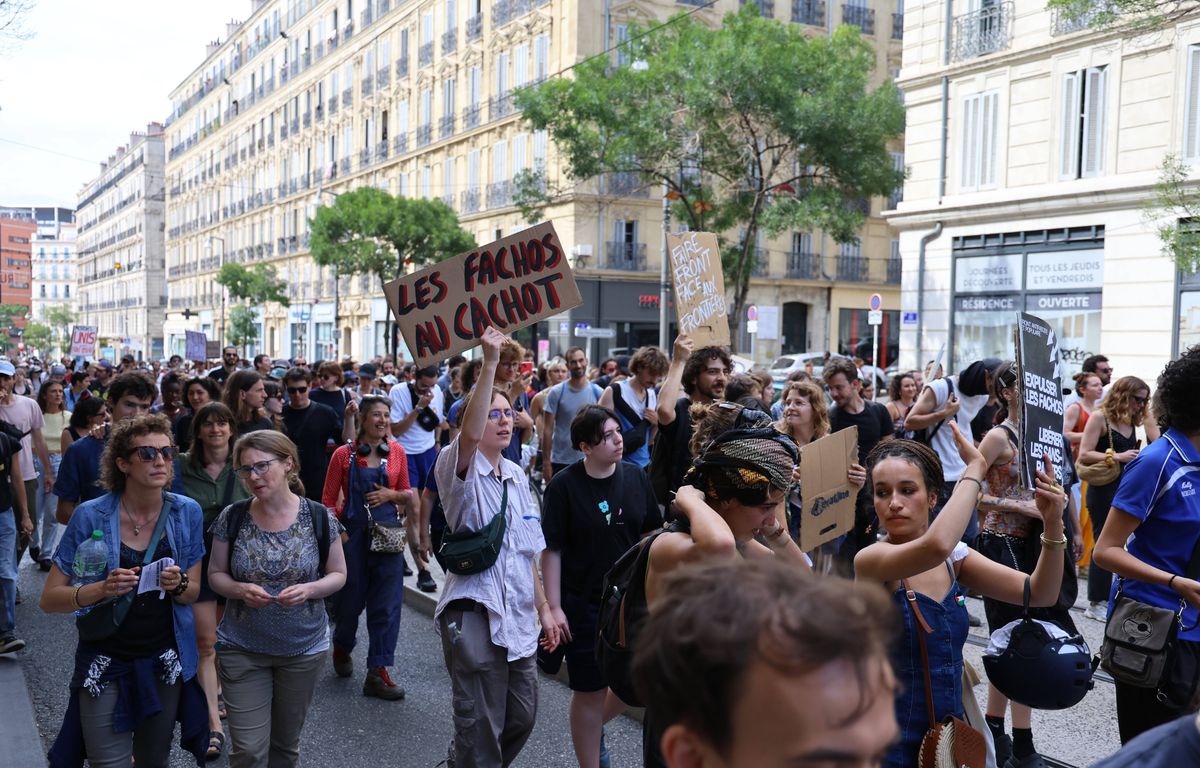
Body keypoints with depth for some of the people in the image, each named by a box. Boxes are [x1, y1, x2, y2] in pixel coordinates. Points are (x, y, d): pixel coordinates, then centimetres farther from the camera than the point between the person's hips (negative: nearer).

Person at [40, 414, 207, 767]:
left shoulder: (187, 513, -7)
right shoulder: (91, 516, -13)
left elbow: (193, 593, 2)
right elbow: (49, 599, -10)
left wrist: (177, 585, -21)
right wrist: (102, 589, -27)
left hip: (165, 663, 3)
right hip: (106, 663, -2)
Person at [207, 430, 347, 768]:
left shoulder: (319, 518, -9)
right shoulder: (232, 519, -7)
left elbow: (338, 575, -1)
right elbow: (215, 574, 2)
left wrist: (308, 590, -21)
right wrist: (240, 590, -19)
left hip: (304, 649, 0)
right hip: (241, 648, 0)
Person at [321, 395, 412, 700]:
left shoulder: (396, 451, 3)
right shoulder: (344, 454, -4)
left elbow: (406, 493, 12)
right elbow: (328, 500, 0)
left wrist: (391, 495, -8)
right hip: (354, 533, -2)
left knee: (387, 603, 0)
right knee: (351, 599, 12)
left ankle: (377, 673, 8)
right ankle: (342, 647, 43)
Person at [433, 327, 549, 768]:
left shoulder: (517, 477, 12)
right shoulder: (459, 469, -8)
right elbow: (470, 434, -31)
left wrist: (542, 607, 17)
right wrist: (490, 362, -36)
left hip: (518, 618, 7)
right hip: (474, 616, -7)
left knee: (522, 718, 18)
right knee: (481, 728, -3)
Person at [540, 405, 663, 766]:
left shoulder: (636, 477, -2)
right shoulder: (563, 486, -13)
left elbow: (652, 535, 8)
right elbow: (552, 549, -11)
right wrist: (554, 606, -13)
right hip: (584, 604, -4)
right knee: (590, 691, 7)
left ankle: (595, 726, 40)